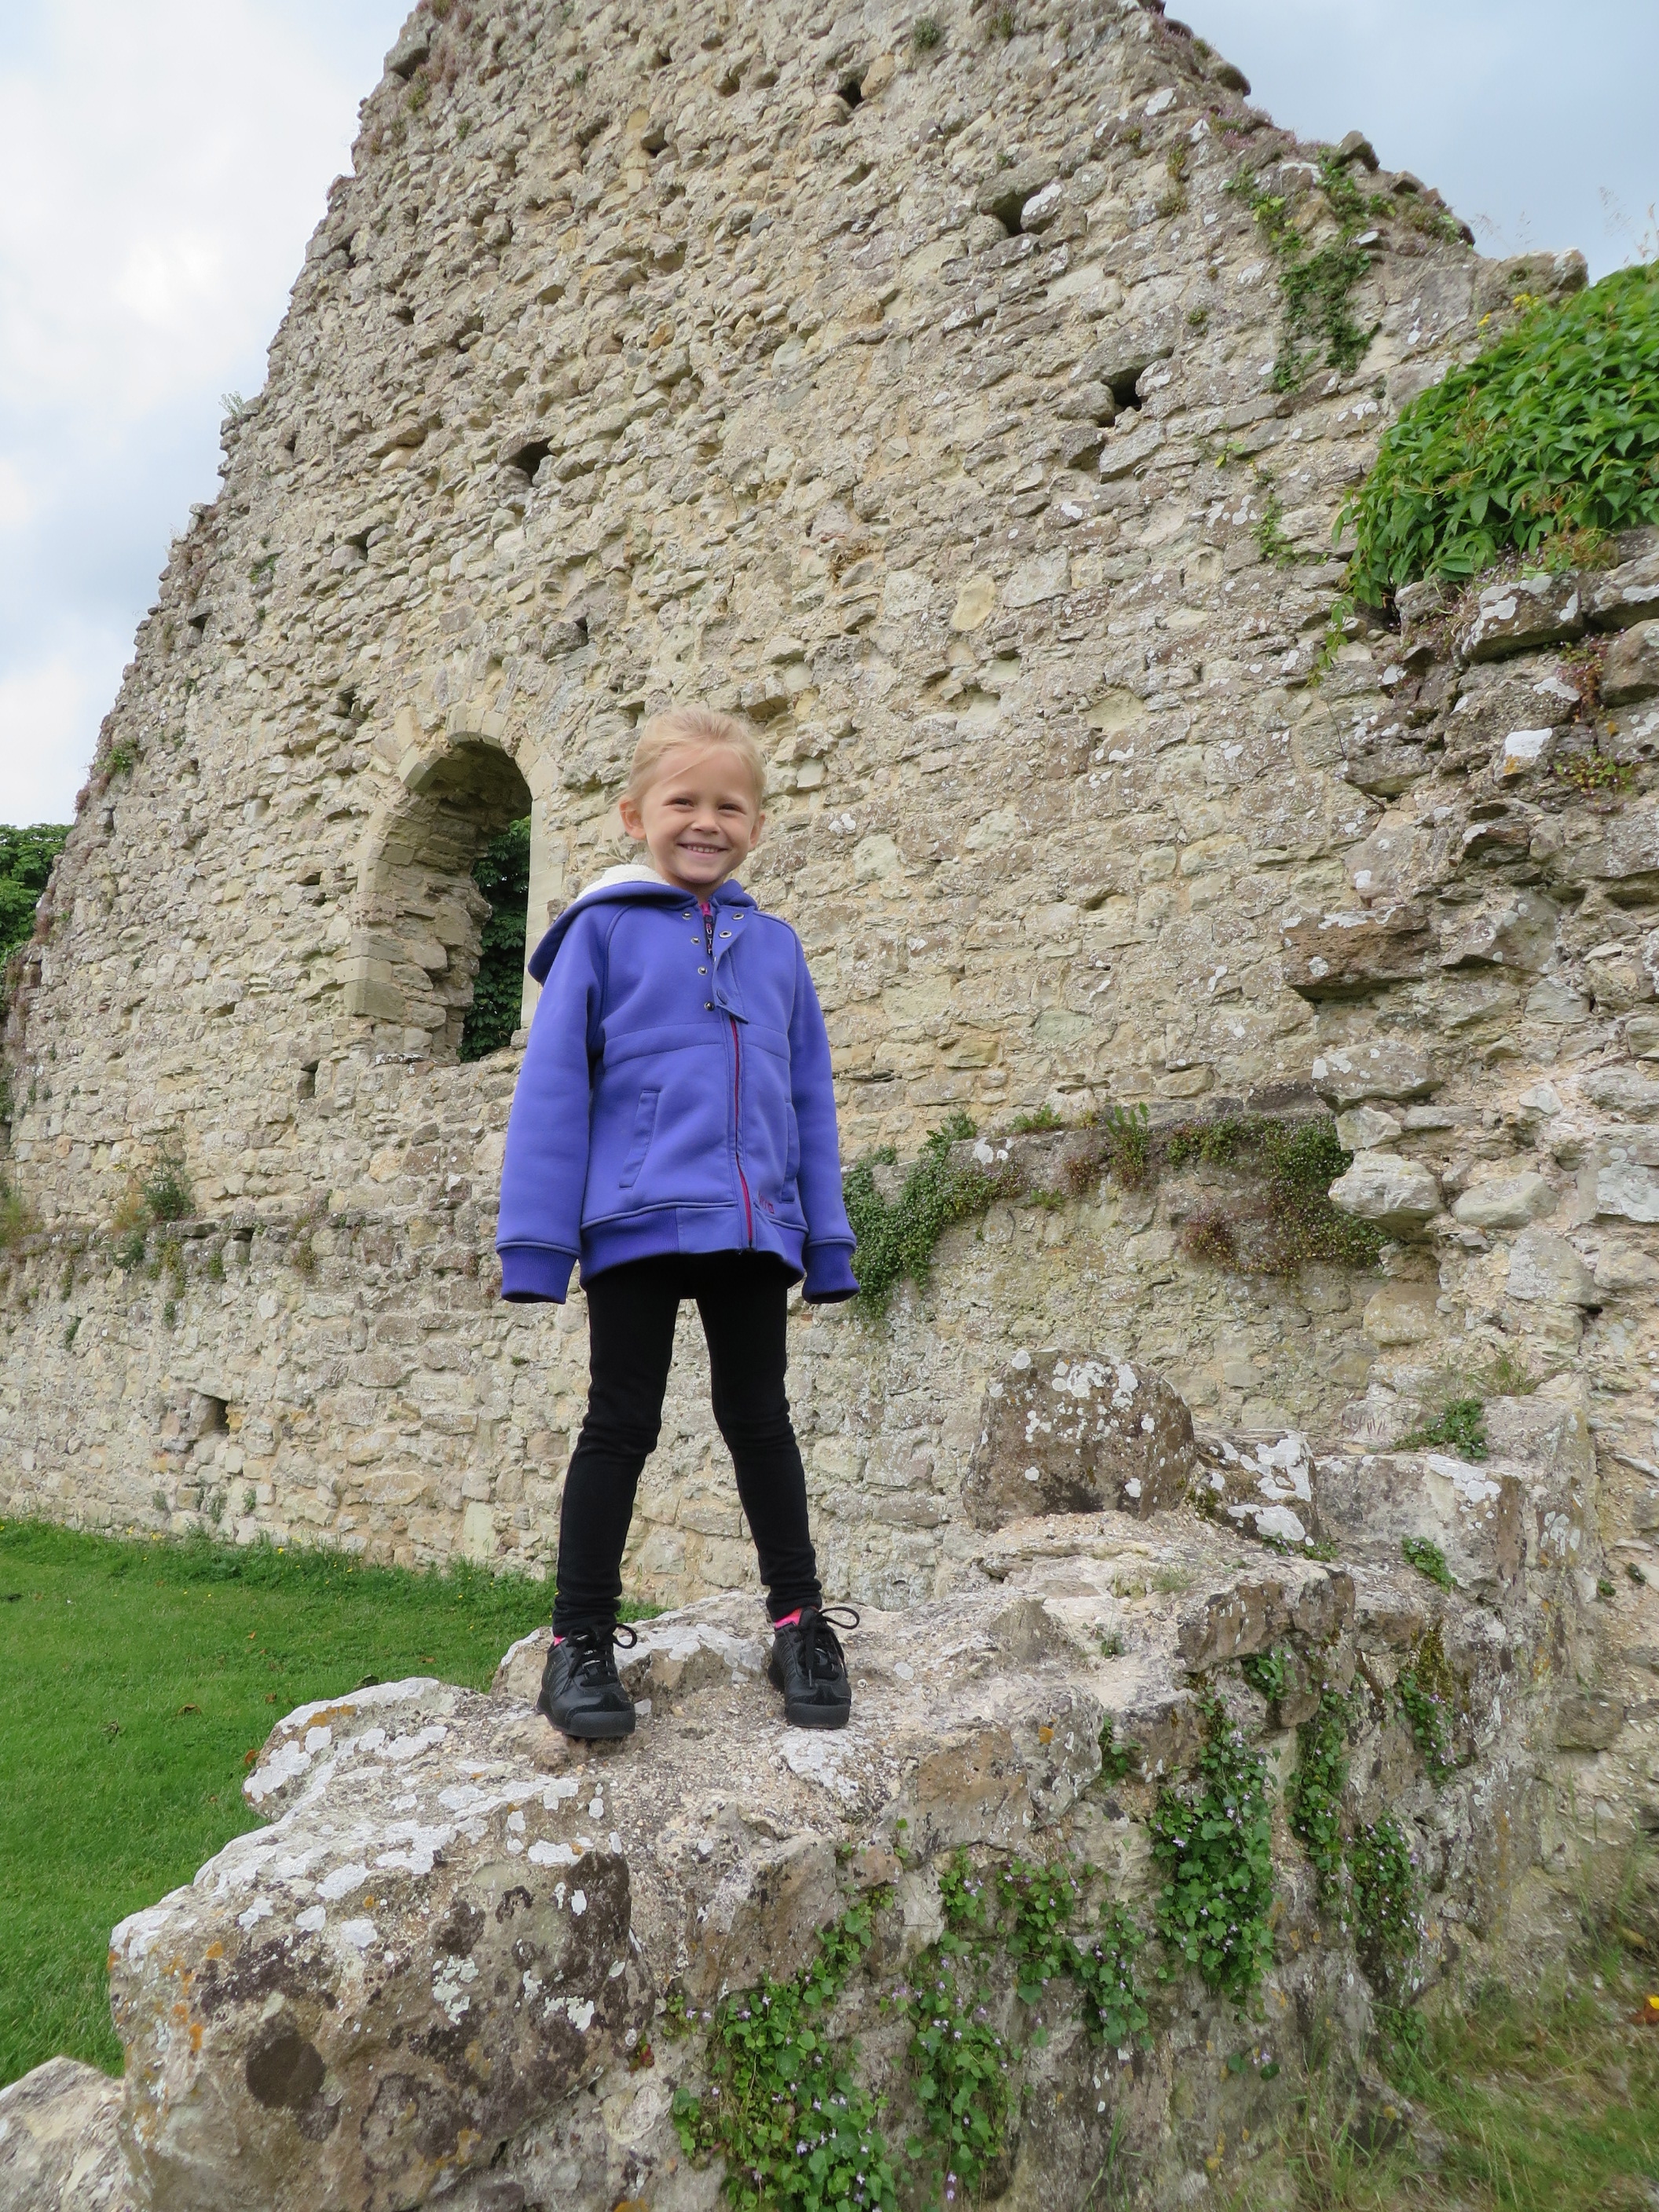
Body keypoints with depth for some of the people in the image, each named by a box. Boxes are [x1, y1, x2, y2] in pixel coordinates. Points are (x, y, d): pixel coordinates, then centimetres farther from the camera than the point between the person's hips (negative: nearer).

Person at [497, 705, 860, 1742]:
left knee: (760, 1417, 13)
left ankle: (800, 1618, 26)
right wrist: (538, 1239, -7)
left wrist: (828, 1237, 10)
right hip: (637, 1219, -3)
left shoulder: (775, 944, 12)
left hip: (752, 1227, 3)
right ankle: (581, 1640, 19)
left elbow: (810, 1098, 13)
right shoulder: (605, 929, 2)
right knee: (623, 1425, 6)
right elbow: (553, 1085, -2)